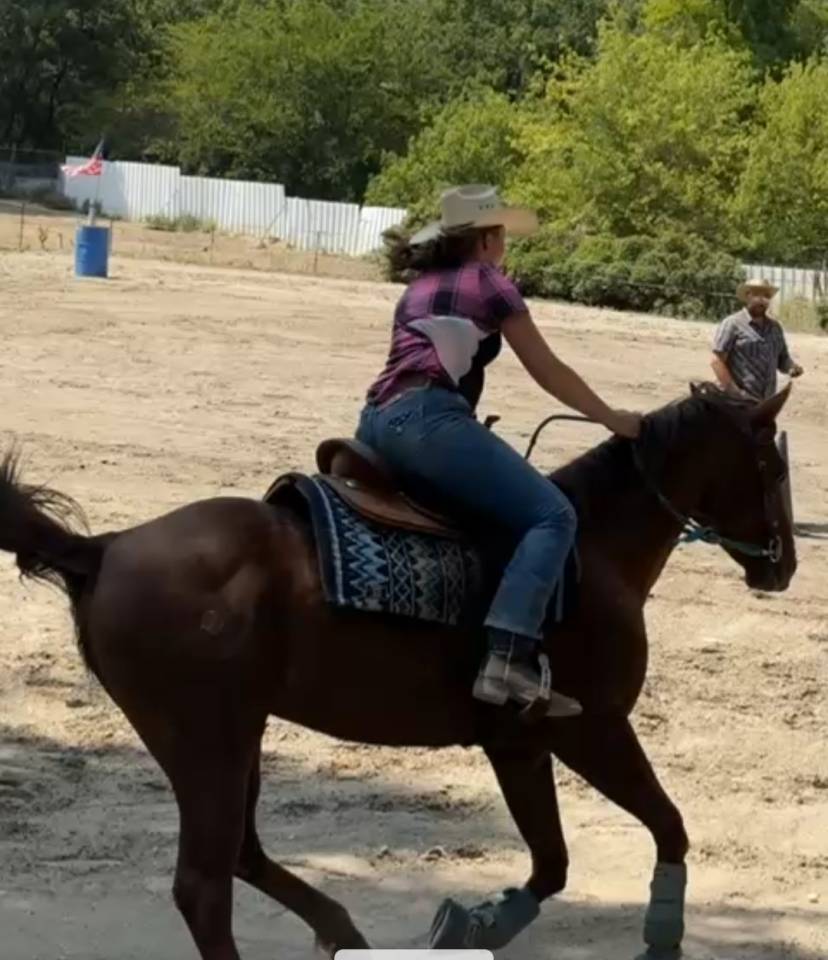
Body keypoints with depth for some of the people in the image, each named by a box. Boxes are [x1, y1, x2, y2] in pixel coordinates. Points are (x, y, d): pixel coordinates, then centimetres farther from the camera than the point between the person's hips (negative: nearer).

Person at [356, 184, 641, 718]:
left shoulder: (420, 287, 31)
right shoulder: (489, 282, 10)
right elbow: (548, 373, 12)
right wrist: (613, 420, 23)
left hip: (377, 423, 9)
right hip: (427, 418, -9)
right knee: (552, 516, -15)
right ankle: (509, 660, -33)